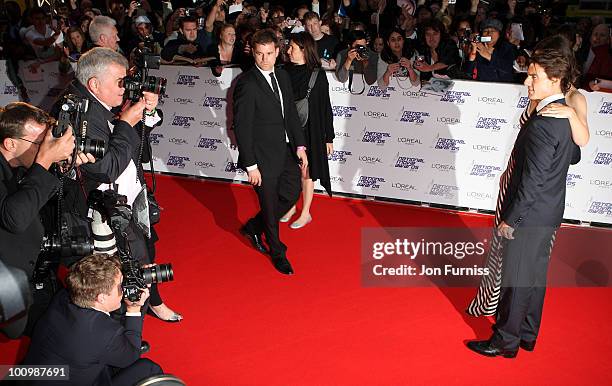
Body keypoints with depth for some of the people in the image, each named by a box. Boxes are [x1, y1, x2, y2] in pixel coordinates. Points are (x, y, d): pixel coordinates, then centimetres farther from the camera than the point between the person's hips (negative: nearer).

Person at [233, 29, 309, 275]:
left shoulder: (282, 76, 5)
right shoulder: (246, 84, -18)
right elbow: (241, 127, -18)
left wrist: (300, 145, 5)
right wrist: (251, 166, -18)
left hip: (286, 152, 7)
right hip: (263, 157, -7)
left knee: (292, 193, 17)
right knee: (270, 206, 9)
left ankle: (254, 227, 38)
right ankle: (277, 253, 31)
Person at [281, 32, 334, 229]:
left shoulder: (318, 74, -11)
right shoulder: (285, 71, -2)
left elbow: (326, 108, -7)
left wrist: (329, 138, -6)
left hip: (309, 131, -3)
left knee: (306, 172, 9)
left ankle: (305, 213, 23)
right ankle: (291, 206, 33)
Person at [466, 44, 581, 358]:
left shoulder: (542, 125, -25)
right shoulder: (566, 116, 4)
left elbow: (532, 181, -25)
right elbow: (574, 155, 21)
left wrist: (510, 219, -18)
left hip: (529, 215, -9)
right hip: (548, 214, 9)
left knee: (515, 279, 4)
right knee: (535, 275, 19)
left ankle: (505, 341, 18)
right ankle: (527, 335, 34)